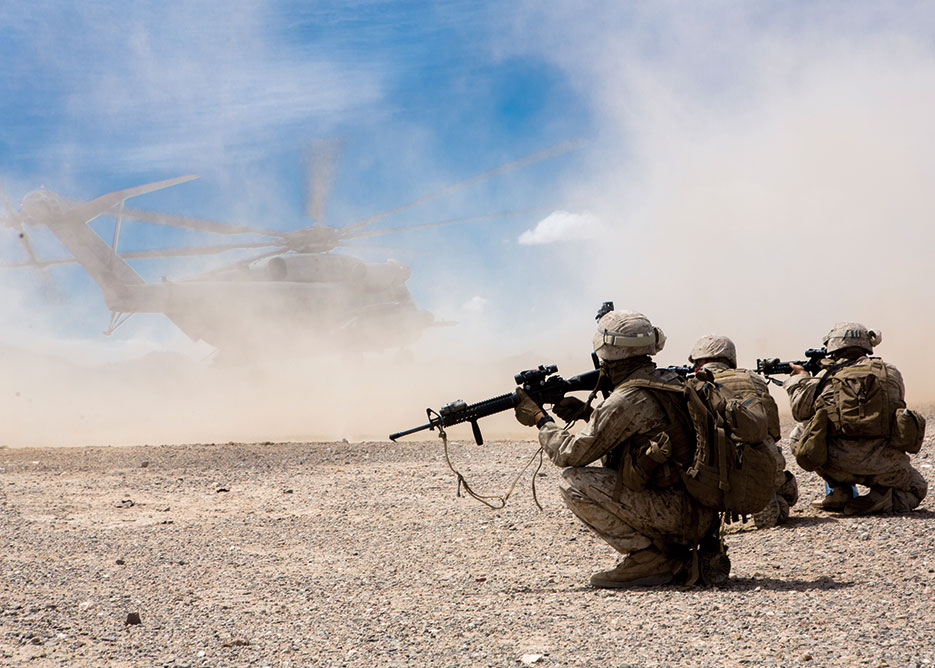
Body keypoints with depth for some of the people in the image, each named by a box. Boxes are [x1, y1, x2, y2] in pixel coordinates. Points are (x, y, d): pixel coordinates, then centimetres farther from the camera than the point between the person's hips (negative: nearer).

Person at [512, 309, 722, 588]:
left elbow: (571, 453, -11)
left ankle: (649, 559, -5)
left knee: (574, 482, -10)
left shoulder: (627, 400, -16)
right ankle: (673, 555, 15)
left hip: (677, 512, -9)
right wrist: (588, 413, 20)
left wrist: (539, 418, 6)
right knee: (599, 470, 22)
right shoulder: (667, 381, 12)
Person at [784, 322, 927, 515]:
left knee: (800, 435, 27)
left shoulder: (826, 376, 5)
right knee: (917, 489, 30)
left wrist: (800, 377, 34)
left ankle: (840, 493, 19)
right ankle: (879, 501, -2)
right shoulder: (891, 373, 9)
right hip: (884, 464, 1)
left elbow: (800, 412, 17)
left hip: (840, 466, -1)